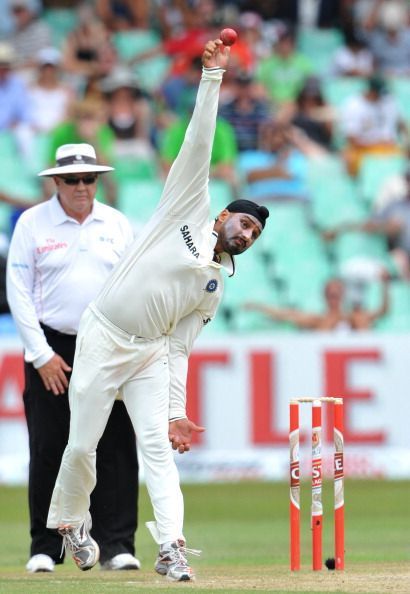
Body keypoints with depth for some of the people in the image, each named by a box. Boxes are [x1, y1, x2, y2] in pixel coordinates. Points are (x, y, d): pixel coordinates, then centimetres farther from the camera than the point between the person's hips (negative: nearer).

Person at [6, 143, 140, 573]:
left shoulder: (116, 225, 9)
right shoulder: (32, 224, 1)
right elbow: (19, 293, -1)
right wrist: (41, 355, -8)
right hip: (51, 351, -2)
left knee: (115, 449, -5)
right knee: (48, 452, -1)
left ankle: (116, 545, -1)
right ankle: (44, 549, 6)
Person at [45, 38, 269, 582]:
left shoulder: (214, 289, 16)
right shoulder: (189, 211, 5)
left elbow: (179, 347, 11)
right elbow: (198, 143, 0)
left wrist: (176, 410, 0)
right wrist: (212, 78, -6)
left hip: (150, 353, 4)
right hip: (102, 340, -4)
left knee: (157, 445, -12)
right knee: (82, 445, -1)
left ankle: (171, 548, -19)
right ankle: (70, 522, 24)